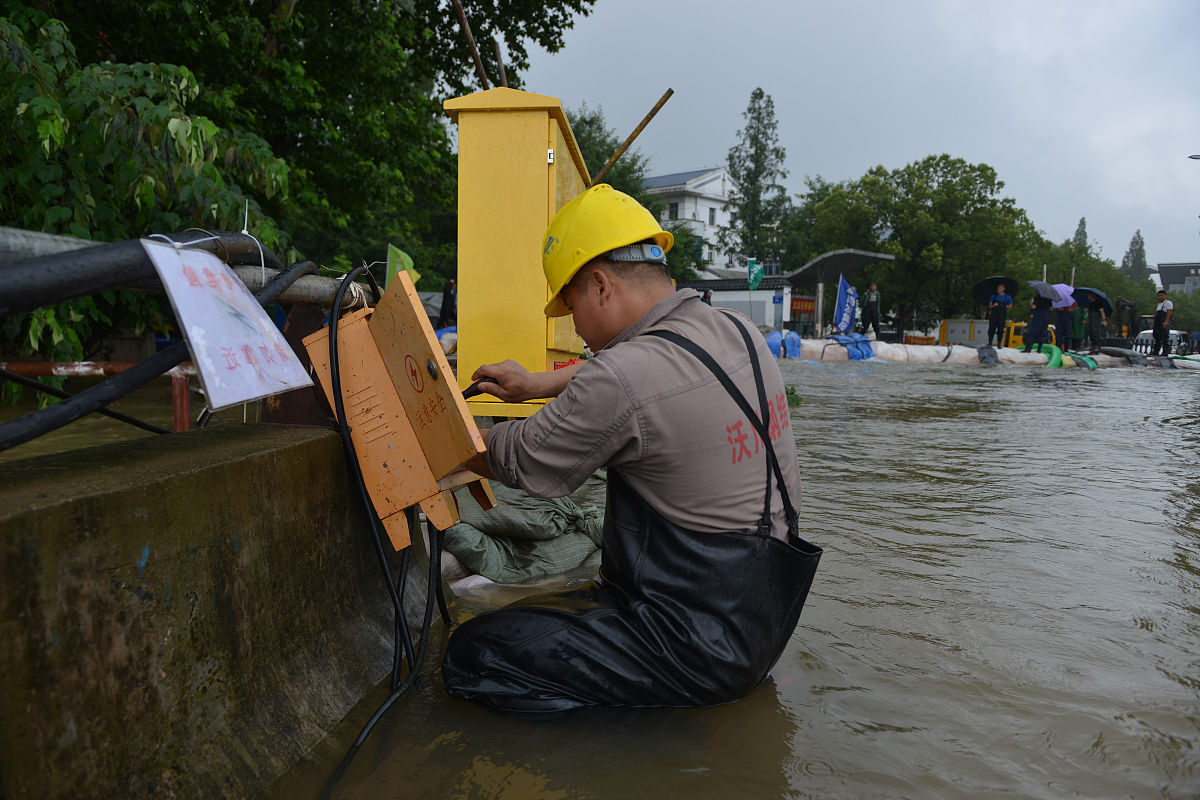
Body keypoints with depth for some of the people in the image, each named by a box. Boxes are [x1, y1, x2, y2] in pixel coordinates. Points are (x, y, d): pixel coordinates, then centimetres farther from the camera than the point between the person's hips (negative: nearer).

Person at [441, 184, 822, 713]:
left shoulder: (622, 384, -26)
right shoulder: (739, 332, 1)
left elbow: (519, 460, -10)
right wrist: (536, 384, 23)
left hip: (704, 647, -9)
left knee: (472, 656, -9)